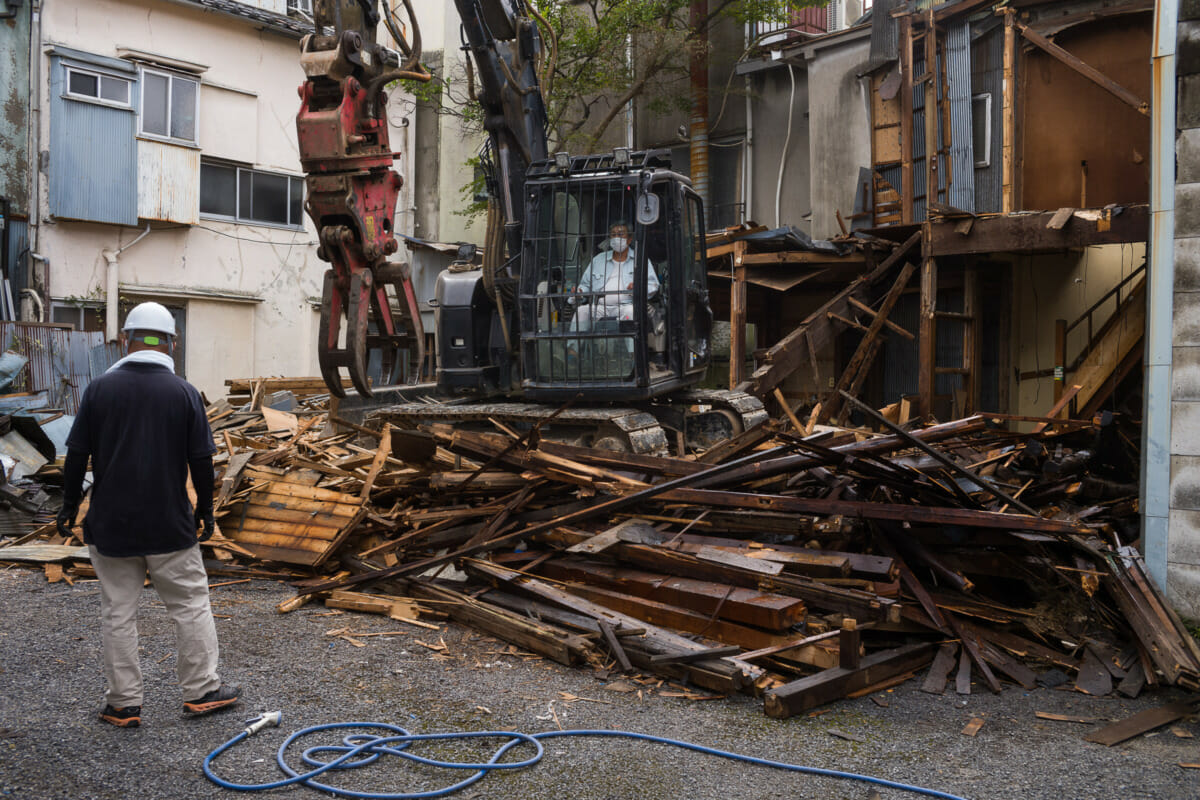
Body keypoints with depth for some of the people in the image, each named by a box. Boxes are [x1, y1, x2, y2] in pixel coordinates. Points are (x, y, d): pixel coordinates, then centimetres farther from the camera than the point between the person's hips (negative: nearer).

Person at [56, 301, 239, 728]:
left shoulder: (100, 388, -2)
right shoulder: (183, 392, -5)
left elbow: (77, 454, 0)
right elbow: (201, 460, -3)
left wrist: (70, 506, 11)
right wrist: (205, 509, 8)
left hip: (110, 524, 1)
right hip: (170, 525, -1)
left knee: (118, 613, 9)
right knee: (190, 604, 11)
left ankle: (124, 703, 16)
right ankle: (201, 689, 17)